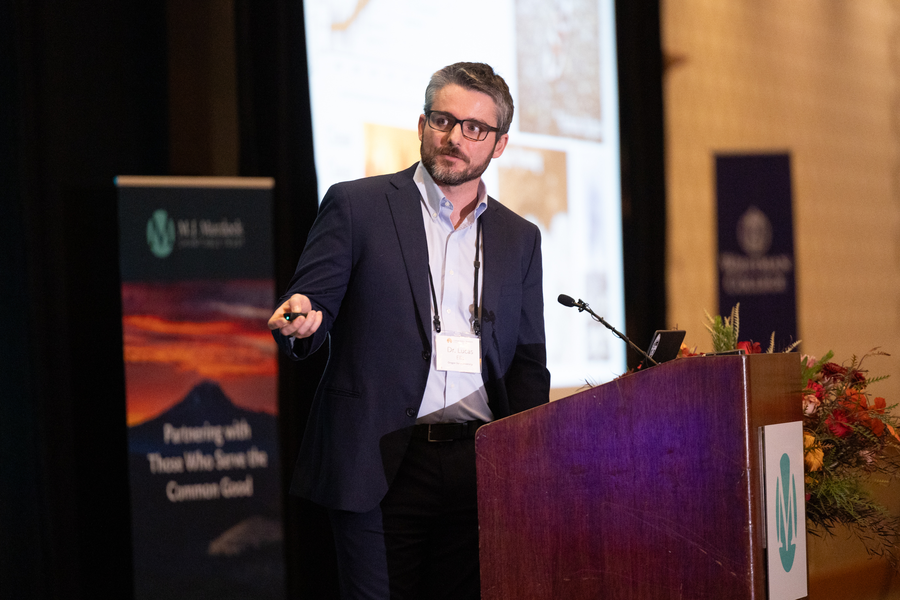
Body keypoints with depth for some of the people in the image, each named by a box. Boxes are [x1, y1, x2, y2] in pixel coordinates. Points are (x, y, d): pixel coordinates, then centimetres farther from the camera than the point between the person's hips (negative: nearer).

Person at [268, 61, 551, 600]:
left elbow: (528, 365, 17)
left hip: (478, 473, 3)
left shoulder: (519, 239, 16)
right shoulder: (356, 206, 4)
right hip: (380, 467, -3)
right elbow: (312, 307, 1)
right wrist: (301, 321, -24)